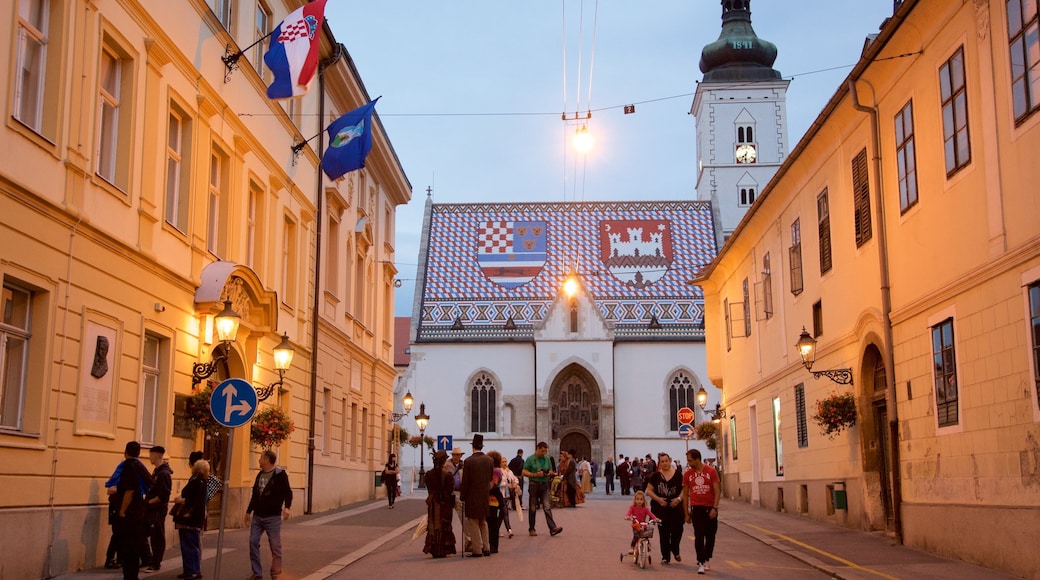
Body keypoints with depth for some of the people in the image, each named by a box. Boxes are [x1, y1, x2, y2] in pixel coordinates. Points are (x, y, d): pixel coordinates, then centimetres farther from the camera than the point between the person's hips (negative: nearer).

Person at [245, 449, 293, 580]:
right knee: (253, 543, 2)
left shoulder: (280, 475, -9)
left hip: (273, 517, -6)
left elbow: (288, 492, -13)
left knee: (275, 546, 1)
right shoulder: (260, 475, 12)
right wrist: (249, 511, 22)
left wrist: (287, 507, -29)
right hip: (257, 516, 7)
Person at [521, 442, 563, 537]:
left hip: (544, 484, 3)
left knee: (547, 507, -7)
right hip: (534, 485, -3)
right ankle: (531, 529, 16)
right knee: (532, 508, 5)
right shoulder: (530, 459, -4)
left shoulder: (547, 459, 9)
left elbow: (551, 471, 17)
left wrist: (550, 473, -7)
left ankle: (552, 528, -15)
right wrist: (535, 474, -18)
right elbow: (524, 472, -6)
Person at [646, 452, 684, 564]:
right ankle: (665, 556, 13)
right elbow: (649, 490, 4)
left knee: (677, 530, -3)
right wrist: (658, 499, -11)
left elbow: (684, 488, 5)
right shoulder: (655, 475, 3)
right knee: (664, 533, 2)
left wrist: (679, 498, -11)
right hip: (661, 508, 0)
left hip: (676, 508, 0)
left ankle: (675, 550, 26)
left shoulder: (677, 474, 4)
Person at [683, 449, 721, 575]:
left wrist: (714, 508, -13)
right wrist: (686, 513, 5)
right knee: (699, 536, -6)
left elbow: (717, 491, -4)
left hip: (710, 508, 0)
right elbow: (685, 494, 7)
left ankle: (706, 559, 25)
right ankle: (701, 563, -5)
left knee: (710, 536, 8)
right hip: (696, 508, 0)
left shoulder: (711, 471, -4)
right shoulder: (687, 474, 1)